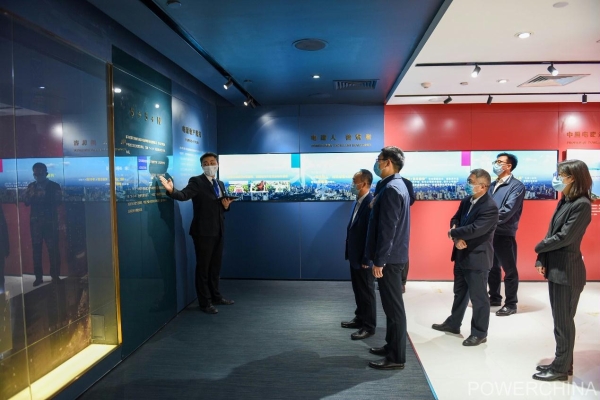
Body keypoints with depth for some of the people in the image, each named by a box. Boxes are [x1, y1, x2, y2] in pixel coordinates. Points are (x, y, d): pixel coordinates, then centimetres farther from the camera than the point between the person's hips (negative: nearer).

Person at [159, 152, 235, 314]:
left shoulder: (220, 184, 13)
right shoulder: (196, 181, -8)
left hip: (218, 231, 7)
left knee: (216, 266, 18)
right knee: (203, 267, 4)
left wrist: (226, 206, -3)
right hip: (203, 231, -7)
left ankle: (215, 296, 33)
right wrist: (172, 190, -45)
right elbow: (184, 195, -25)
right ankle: (205, 302, 15)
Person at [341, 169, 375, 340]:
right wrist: (350, 253, 14)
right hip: (355, 255, 9)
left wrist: (366, 259, -20)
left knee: (367, 292, 5)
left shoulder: (371, 203, -22)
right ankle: (360, 318, 36)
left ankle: (369, 326, 19)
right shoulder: (358, 202, 7)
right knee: (358, 290, 20)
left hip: (364, 258, -9)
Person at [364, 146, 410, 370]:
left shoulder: (390, 189, -19)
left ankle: (396, 358, 10)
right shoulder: (395, 185, 13)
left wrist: (379, 261, -20)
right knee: (391, 305, 18)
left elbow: (387, 229, -23)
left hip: (389, 258, -10)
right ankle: (392, 346, 31)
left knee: (394, 307, -1)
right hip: (392, 255, 10)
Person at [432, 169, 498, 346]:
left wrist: (453, 233, -13)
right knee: (460, 292, 21)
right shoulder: (466, 200, 6)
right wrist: (458, 238, -14)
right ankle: (453, 323, 36)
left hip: (477, 257, -8)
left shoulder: (490, 207, -21)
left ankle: (479, 333, 20)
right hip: (461, 254, 9)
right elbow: (455, 220, 6)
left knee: (478, 297, 5)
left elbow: (474, 230, -29)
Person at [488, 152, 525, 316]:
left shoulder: (516, 186, -9)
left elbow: (508, 211, -19)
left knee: (509, 270, 5)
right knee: (492, 268, 18)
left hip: (504, 234, -7)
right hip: (489, 233, 7)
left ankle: (510, 304, 17)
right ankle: (494, 297, 33)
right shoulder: (493, 185, 13)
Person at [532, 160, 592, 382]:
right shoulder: (564, 201, 10)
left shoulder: (582, 204, -16)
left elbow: (565, 237, -20)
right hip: (555, 268, 8)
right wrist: (542, 260, 3)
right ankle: (562, 362, 30)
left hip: (568, 271, -8)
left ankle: (561, 368, 17)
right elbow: (551, 232, 10)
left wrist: (539, 248, -5)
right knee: (559, 320, 17)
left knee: (564, 322, 3)